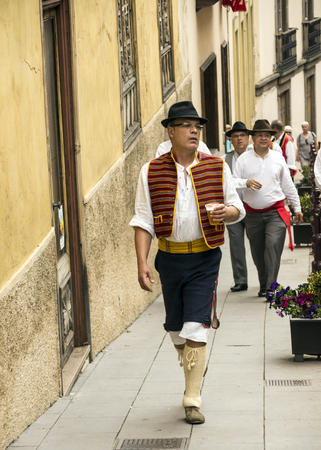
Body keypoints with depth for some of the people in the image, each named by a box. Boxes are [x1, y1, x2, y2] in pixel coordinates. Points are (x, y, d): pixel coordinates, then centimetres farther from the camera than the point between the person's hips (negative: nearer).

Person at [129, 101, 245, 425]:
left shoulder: (217, 168, 2)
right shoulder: (151, 172, 0)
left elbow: (237, 208, 10)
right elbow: (143, 221, -2)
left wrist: (227, 212, -15)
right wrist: (142, 263, -11)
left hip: (205, 257, -1)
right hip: (170, 258, 2)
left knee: (195, 327, -10)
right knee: (176, 328, 11)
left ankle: (192, 400, -4)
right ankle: (196, 372, 38)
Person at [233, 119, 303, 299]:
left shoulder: (278, 158, 8)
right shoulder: (244, 159, 4)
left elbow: (288, 185, 14)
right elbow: (234, 181, 2)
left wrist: (297, 208, 15)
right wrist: (246, 183, -19)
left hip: (276, 212, -1)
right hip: (253, 214, 1)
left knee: (273, 245, -18)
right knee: (257, 252, 7)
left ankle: (271, 288, -19)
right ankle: (264, 285, 23)